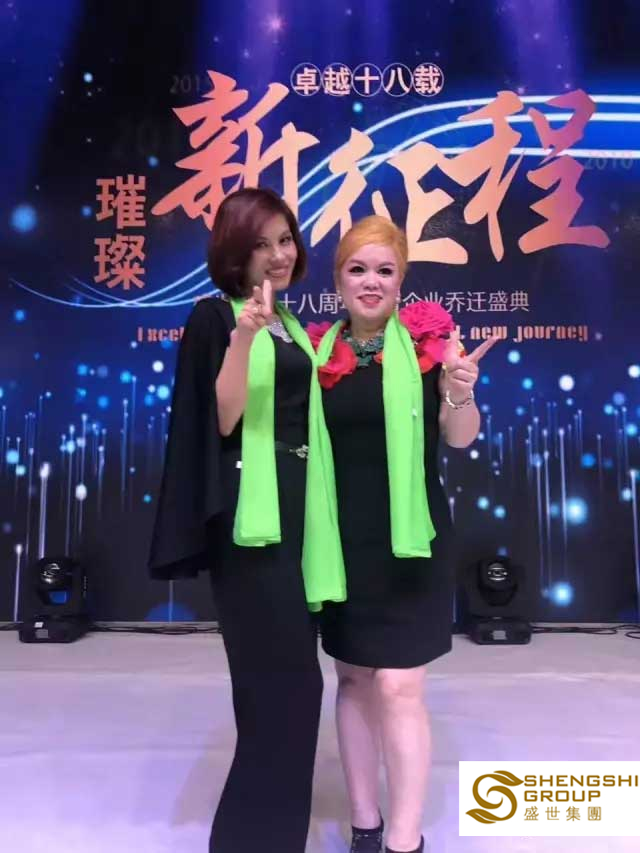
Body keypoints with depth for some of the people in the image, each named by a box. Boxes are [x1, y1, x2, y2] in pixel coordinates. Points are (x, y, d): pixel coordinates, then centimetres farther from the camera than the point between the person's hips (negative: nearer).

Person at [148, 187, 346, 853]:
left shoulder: (291, 324, 16)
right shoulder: (214, 317, -6)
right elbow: (221, 419, -16)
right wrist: (243, 337, -26)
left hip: (297, 504, 8)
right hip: (251, 511, -8)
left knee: (278, 676, 16)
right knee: (289, 679, -7)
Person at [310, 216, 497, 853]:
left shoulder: (428, 339, -5)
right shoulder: (320, 352, 3)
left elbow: (460, 438, -5)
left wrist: (460, 394, -26)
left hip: (407, 539, -3)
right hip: (341, 538, 4)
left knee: (399, 688, -3)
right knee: (352, 679, 14)